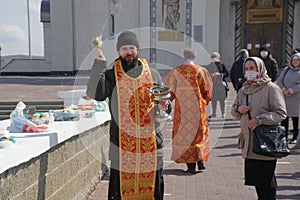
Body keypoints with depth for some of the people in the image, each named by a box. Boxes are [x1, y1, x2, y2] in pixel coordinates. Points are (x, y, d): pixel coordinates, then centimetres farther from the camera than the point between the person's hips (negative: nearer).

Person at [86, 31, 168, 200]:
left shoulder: (152, 74, 10)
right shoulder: (111, 75, 4)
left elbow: (165, 101, 18)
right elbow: (95, 94, -13)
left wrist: (163, 106, -6)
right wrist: (99, 64, -16)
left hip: (150, 139, 2)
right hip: (122, 140, -2)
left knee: (151, 181, 8)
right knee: (121, 183, 1)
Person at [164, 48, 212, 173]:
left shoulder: (176, 71, -1)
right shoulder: (200, 70, -2)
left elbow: (170, 89, 3)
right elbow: (207, 89, 1)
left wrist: (170, 99, 21)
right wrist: (205, 101, 17)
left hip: (181, 107, 0)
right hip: (197, 106, 0)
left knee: (184, 133, 5)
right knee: (199, 132, 15)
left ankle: (190, 165, 4)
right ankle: (200, 159, 8)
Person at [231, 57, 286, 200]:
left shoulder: (271, 88, -7)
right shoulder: (244, 90, 12)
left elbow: (281, 113, -11)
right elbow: (234, 112, 19)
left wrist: (260, 119, -21)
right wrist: (238, 109, -4)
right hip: (249, 142, 6)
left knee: (266, 179, 0)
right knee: (254, 176, 15)